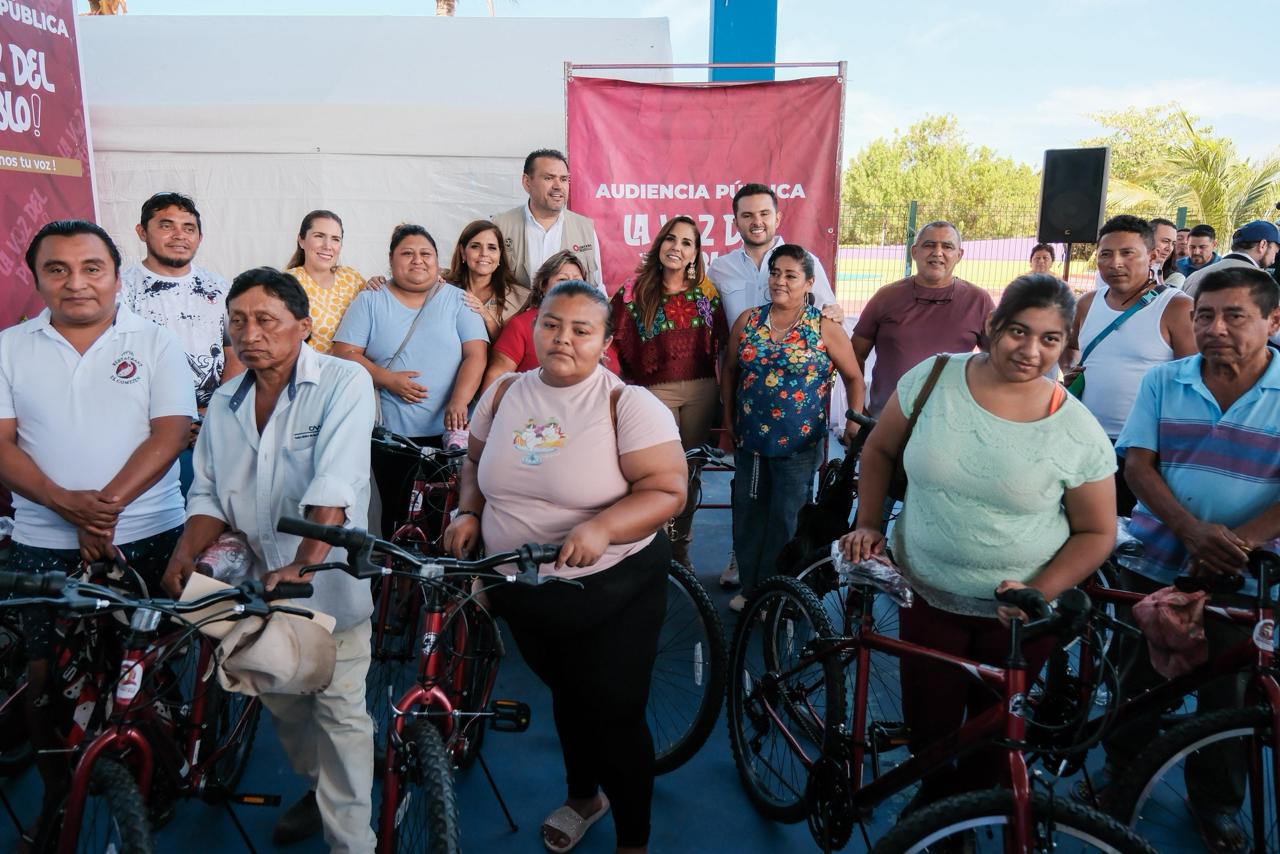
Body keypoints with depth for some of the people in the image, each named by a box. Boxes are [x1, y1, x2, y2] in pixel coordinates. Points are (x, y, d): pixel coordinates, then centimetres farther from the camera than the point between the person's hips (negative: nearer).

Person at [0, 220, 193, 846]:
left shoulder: (155, 344, 0)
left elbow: (171, 432, -8)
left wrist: (108, 505, -18)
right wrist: (68, 504, -17)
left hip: (147, 537, -1)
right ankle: (56, 793, 27)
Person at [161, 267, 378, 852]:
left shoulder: (343, 383, -14)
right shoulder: (225, 403, 7)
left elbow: (333, 488, -26)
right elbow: (209, 494, 9)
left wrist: (303, 564, -36)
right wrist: (185, 554, -9)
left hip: (329, 585, -6)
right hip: (258, 583, 6)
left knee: (339, 713, -1)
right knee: (281, 703, 19)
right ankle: (316, 789, 44)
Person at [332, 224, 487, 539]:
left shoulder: (457, 300, 6)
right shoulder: (370, 301, 8)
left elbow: (476, 354, -3)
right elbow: (345, 353, 1)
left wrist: (458, 401, -18)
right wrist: (388, 380, -14)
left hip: (445, 431, 0)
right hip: (389, 432, 0)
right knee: (396, 512, 6)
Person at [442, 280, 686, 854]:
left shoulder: (628, 404, -15)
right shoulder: (504, 393, 1)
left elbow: (667, 490, -21)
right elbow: (476, 462, 15)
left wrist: (602, 528, -35)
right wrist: (468, 512, -4)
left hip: (610, 593, -5)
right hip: (522, 592, 5)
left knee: (615, 717, 6)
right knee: (566, 696, 26)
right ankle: (581, 794, 52)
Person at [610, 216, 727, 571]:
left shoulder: (706, 293, 9)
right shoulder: (634, 292, 1)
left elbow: (721, 344, 10)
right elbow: (620, 346, -1)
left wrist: (722, 389, 4)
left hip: (701, 391, 3)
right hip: (654, 391, -3)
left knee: (690, 471, 10)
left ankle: (681, 548, 24)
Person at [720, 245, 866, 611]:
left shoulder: (825, 327, -6)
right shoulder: (748, 321, 4)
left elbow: (854, 377, 2)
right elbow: (730, 371, 13)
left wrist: (854, 422, -5)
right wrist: (728, 419, 12)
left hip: (799, 444, -3)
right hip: (749, 441, 4)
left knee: (786, 521, 5)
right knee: (748, 517, 11)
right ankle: (750, 588, 28)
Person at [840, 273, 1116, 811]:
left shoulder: (1079, 432, -12)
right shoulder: (932, 379, -10)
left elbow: (1096, 533, -4)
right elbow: (879, 450, 4)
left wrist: (1041, 591, -17)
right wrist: (867, 524, -4)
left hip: (1019, 613, 0)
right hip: (927, 596, 1)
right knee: (929, 728, 11)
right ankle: (934, 802, 44)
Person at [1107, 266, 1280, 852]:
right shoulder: (1163, 381, 0)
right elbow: (1137, 464, -6)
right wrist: (1192, 529, -20)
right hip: (1155, 558, 1)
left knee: (1225, 691, 11)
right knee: (1140, 672, 13)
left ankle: (1216, 804, 32)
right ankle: (1124, 771, 35)